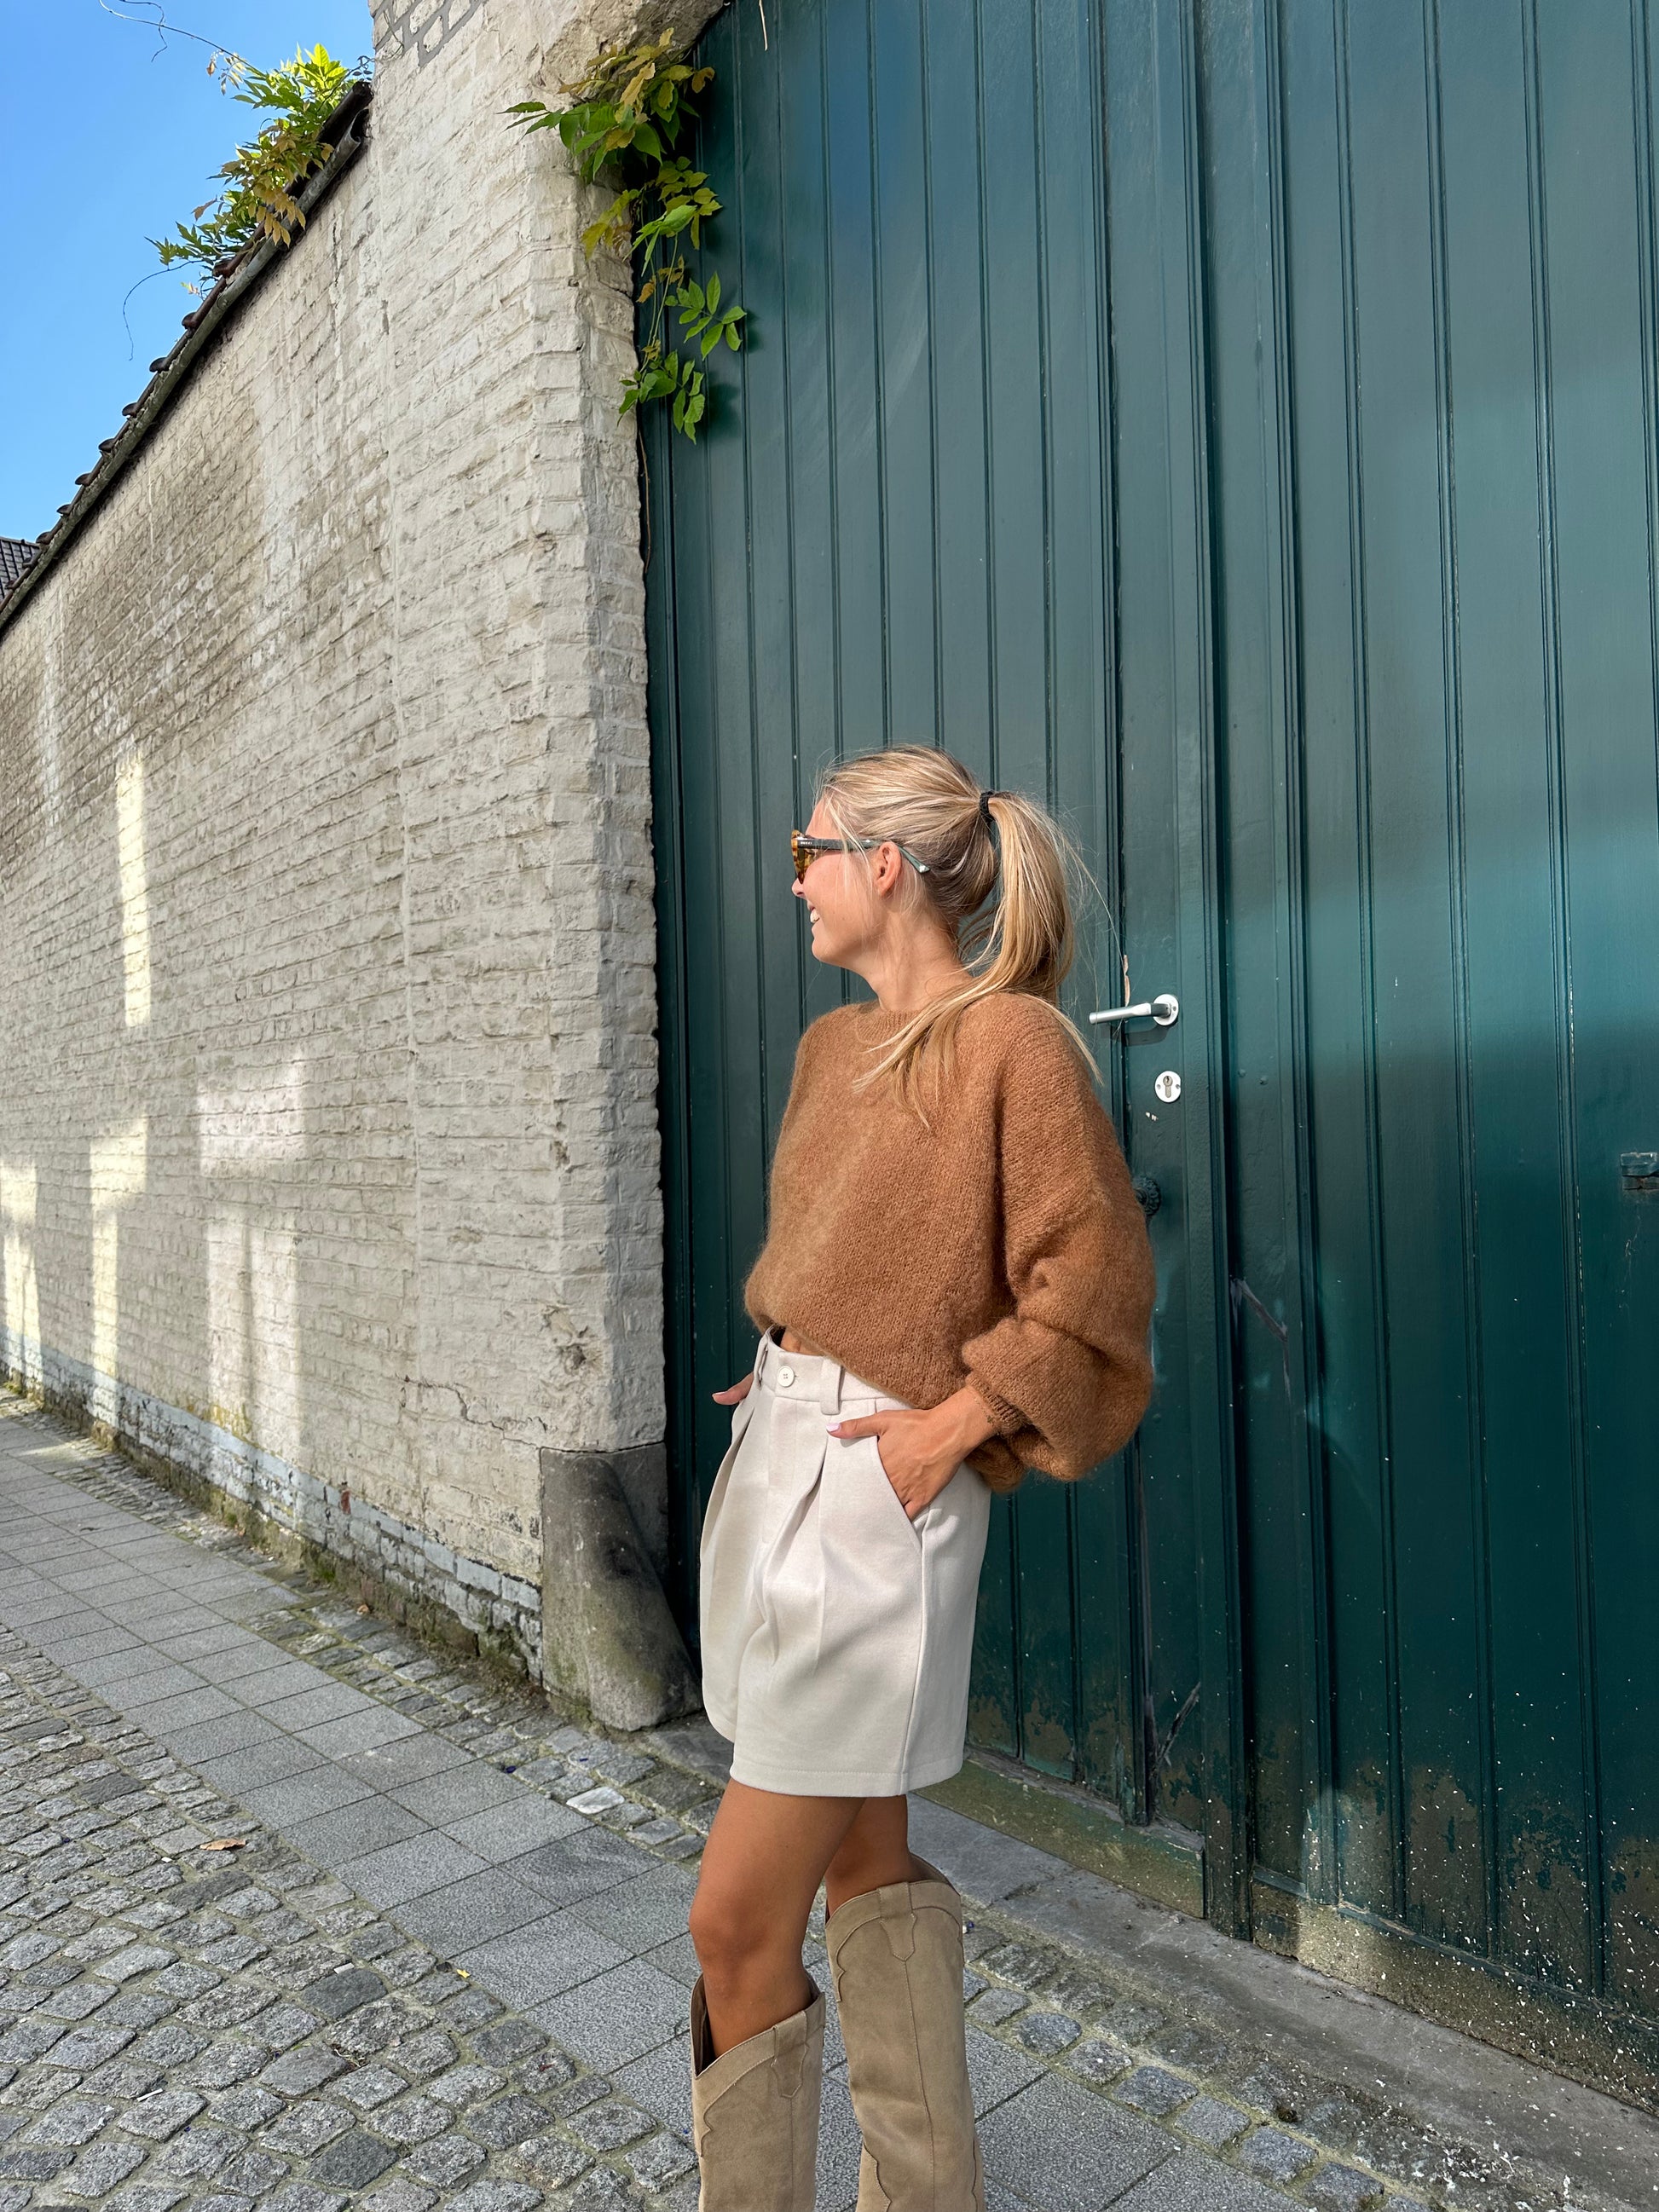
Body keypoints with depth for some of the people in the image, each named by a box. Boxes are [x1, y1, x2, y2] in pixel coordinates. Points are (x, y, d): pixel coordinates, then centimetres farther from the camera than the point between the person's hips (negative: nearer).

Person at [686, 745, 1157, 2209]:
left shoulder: (1015, 1040, -12)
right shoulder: (833, 1045, 13)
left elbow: (1093, 1294, -15)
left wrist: (944, 1431, -15)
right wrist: (786, 1372, 11)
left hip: (875, 1487, -9)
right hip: (774, 1457, 9)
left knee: (740, 1921, -2)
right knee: (863, 1856, 20)